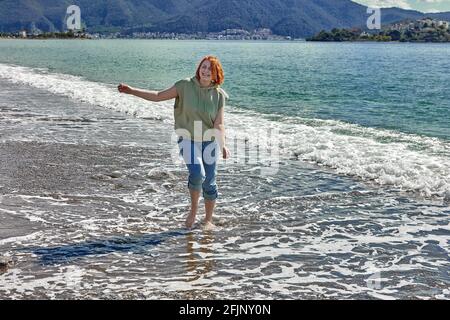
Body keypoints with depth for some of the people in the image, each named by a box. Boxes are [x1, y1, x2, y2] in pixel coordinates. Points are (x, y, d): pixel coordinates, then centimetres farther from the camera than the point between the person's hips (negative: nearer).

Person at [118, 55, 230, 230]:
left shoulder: (219, 94, -4)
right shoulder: (185, 86, -6)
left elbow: (219, 124, -6)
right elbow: (158, 96, -2)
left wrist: (223, 145, -21)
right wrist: (132, 90, -7)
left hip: (209, 141, 2)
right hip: (188, 139, -1)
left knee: (209, 182, 6)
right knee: (197, 173, -24)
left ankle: (209, 220, 26)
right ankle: (193, 209, 3)